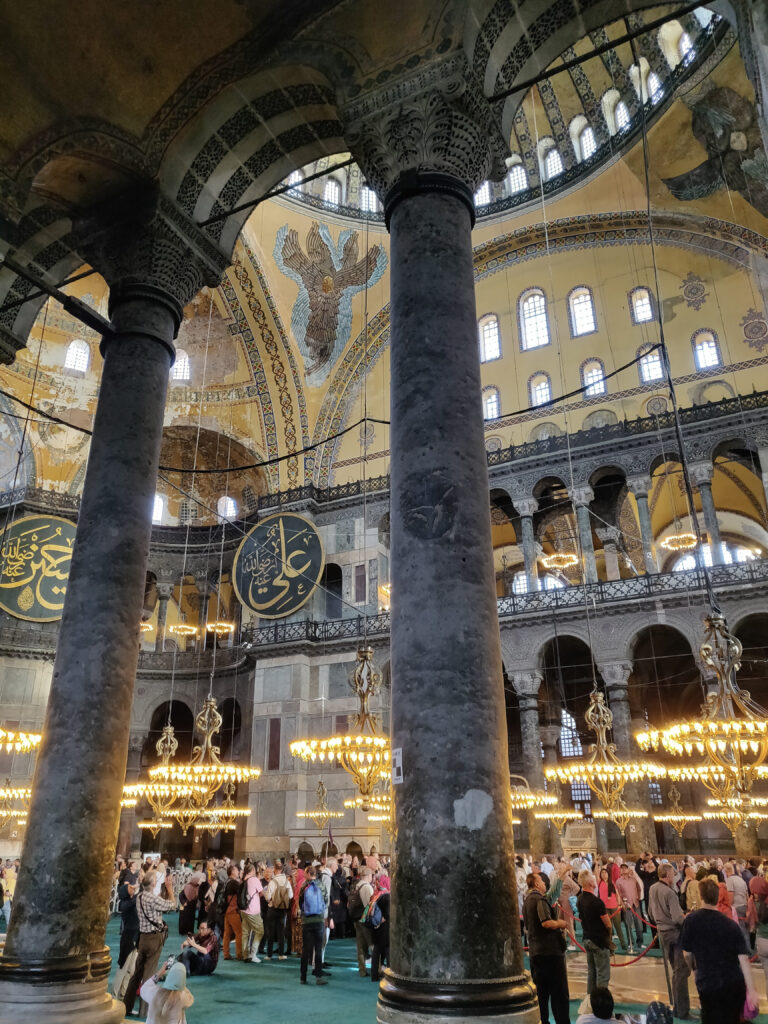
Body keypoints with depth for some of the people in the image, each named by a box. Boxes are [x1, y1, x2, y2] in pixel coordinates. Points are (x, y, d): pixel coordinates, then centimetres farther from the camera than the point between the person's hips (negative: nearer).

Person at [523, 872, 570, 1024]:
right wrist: (560, 923, -7)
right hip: (550, 950, -9)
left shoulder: (527, 901, 16)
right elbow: (546, 922, -27)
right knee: (559, 992, -1)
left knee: (541, 992, 14)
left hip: (535, 952, 9)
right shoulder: (540, 899, -14)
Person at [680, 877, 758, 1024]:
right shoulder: (732, 925, -5)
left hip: (708, 984, -3)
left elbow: (687, 954, -3)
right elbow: (744, 958, -11)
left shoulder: (691, 920, -10)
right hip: (735, 984, 3)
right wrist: (751, 989, -8)